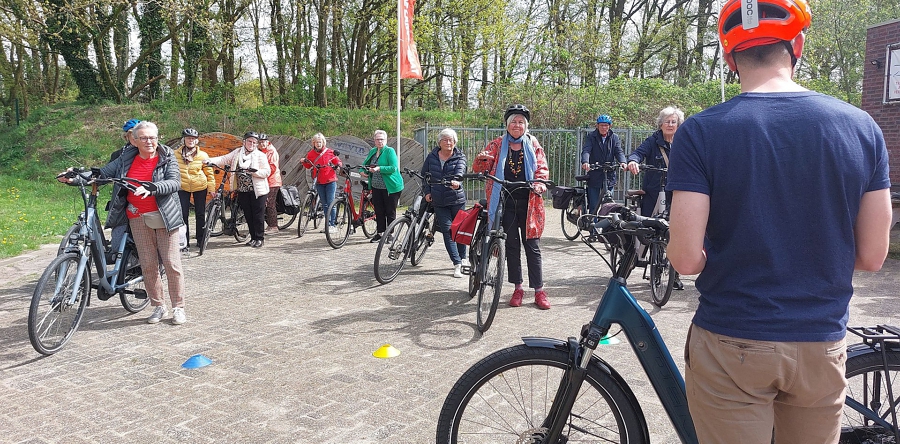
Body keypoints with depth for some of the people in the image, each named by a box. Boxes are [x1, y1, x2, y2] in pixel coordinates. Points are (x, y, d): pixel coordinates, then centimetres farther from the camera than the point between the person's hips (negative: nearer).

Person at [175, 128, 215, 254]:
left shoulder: (203, 155, -4)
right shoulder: (176, 155, -3)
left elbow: (209, 173, 0)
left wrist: (211, 188, -3)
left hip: (200, 187, 0)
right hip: (182, 188, 0)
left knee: (200, 214, 8)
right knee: (183, 215, -3)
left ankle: (201, 241, 22)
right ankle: (185, 244, 3)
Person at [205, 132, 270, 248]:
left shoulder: (260, 155, -3)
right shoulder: (237, 153, 9)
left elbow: (267, 172, -8)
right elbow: (225, 159, 3)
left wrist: (254, 172, -23)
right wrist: (211, 160, -12)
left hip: (257, 190, -4)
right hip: (243, 190, 4)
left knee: (258, 215, 0)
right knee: (248, 215, 9)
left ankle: (259, 238, 9)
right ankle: (253, 237, 20)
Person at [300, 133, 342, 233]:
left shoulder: (330, 152, -3)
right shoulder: (311, 153, 5)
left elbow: (338, 161, 3)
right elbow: (308, 166, 12)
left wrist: (338, 165, -19)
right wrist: (304, 162, -8)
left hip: (330, 181, -3)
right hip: (319, 182, 3)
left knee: (331, 203, -7)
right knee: (324, 204, 9)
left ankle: (332, 224, -2)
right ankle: (328, 223, 16)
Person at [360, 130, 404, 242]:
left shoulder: (390, 151, -9)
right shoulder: (372, 151, 12)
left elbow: (393, 168, -18)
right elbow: (365, 163, 24)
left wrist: (379, 168, -27)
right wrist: (362, 171, 3)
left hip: (390, 187, -6)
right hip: (376, 187, 6)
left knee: (390, 212, 2)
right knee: (378, 211, 11)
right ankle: (380, 233, 21)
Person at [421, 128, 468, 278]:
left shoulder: (460, 157, -2)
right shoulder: (432, 157, 6)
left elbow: (460, 170, -21)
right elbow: (424, 174, 15)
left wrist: (456, 181, -42)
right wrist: (427, 191, 4)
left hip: (457, 199, -1)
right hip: (438, 201, 1)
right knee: (447, 230, -4)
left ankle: (463, 258, 31)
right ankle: (457, 264, -3)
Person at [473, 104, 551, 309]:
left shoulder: (533, 144, 7)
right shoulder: (497, 144, 6)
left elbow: (542, 168, 2)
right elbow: (479, 169, 1)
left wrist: (540, 183, -20)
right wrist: (482, 159, -23)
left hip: (528, 201, -1)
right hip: (506, 202, 1)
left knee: (532, 246, 1)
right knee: (512, 245, 7)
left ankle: (539, 291, 8)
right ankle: (518, 288, 18)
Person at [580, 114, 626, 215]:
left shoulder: (614, 137, 9)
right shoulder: (590, 136, 2)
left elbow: (619, 151, -4)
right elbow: (586, 150, -14)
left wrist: (622, 162, -26)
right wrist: (585, 162, -36)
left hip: (609, 177, 2)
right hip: (594, 177, -2)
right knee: (593, 207, 0)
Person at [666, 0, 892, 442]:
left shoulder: (700, 132, -14)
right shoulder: (861, 126, -4)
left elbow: (686, 259, -16)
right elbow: (871, 256, 0)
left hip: (731, 347, -3)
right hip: (822, 344, 4)